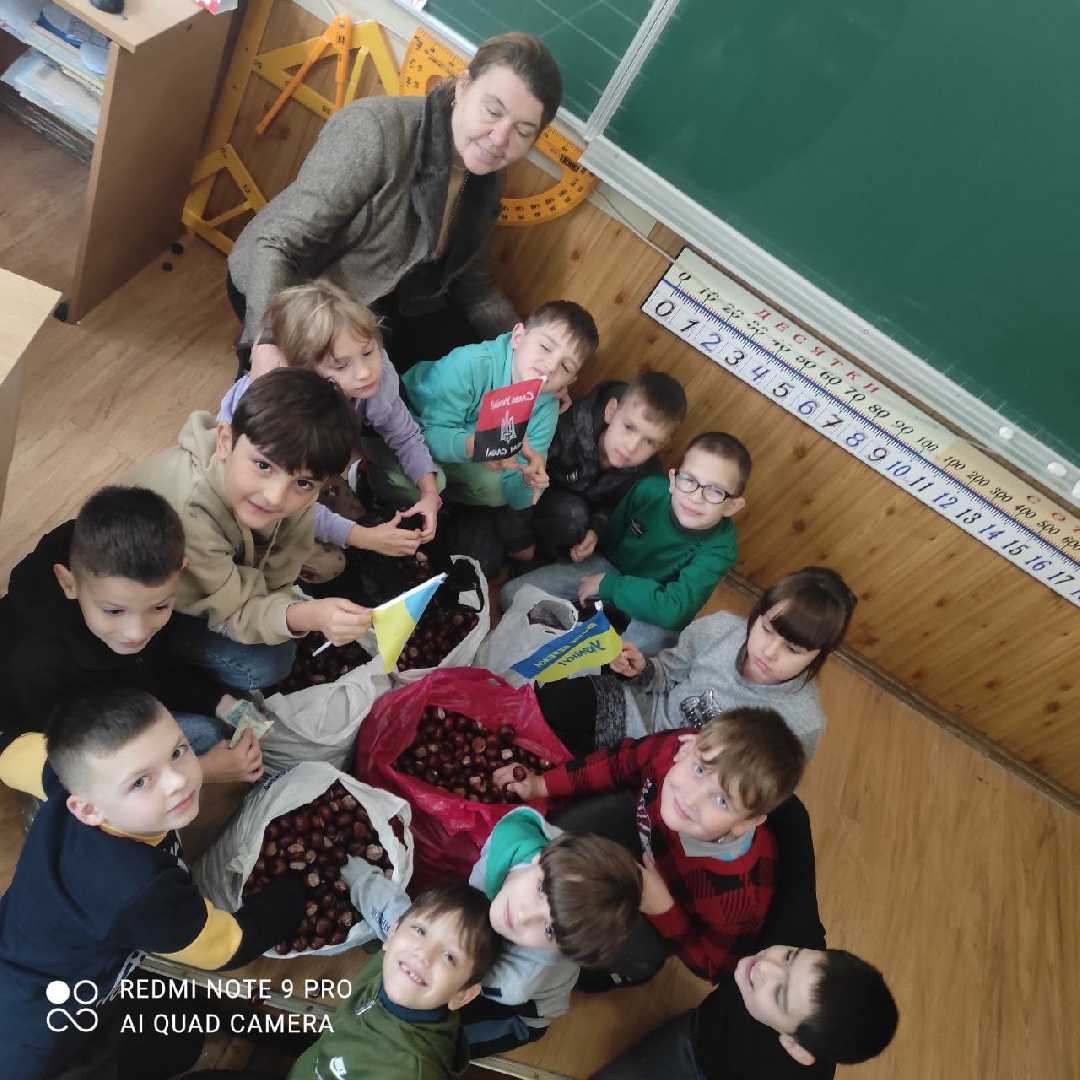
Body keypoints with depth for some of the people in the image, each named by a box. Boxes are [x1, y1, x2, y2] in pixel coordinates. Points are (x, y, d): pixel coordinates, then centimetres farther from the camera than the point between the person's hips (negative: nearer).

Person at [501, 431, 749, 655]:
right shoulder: (650, 489, -22)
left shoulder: (720, 547, -29)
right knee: (512, 594, -9)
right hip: (608, 568, 3)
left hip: (655, 611, -2)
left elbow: (672, 609, -35)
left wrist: (609, 585, -28)